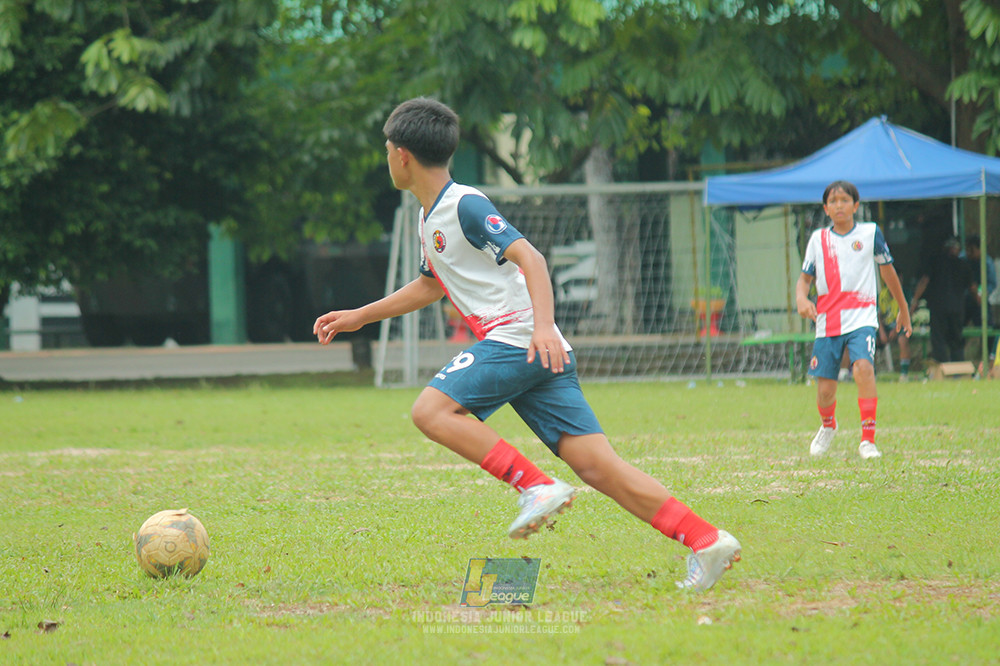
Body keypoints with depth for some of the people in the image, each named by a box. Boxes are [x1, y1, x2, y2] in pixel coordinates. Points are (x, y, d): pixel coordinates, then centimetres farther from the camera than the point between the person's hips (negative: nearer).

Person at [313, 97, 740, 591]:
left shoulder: (465, 206, -7)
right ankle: (707, 541, -11)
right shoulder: (431, 217, 23)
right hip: (513, 348, 8)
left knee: (431, 409, -17)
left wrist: (543, 325, -32)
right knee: (596, 466, -4)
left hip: (519, 340, -8)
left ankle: (537, 487, -20)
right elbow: (429, 286, 39)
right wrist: (358, 316, 41)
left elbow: (529, 256, -18)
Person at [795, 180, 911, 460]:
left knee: (863, 367, -29)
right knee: (825, 390, 2)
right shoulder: (818, 239, 9)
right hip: (827, 321, 2)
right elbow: (805, 277, 13)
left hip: (862, 318, -2)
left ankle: (868, 440, -25)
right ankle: (828, 426, 37)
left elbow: (888, 271, 15)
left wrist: (904, 310, 24)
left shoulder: (870, 233, 4)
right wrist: (801, 298, -11)